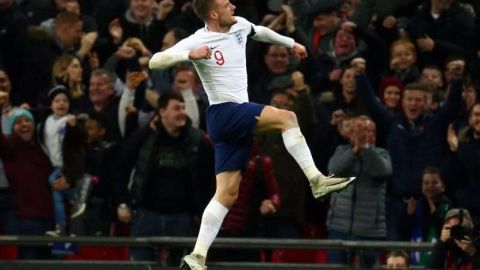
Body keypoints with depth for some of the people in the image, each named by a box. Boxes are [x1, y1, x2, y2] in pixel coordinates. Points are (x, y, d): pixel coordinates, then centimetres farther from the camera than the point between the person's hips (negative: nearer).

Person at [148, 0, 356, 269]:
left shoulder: (239, 26, 9)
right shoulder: (197, 42, -12)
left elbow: (261, 32, 33)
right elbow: (155, 62, -21)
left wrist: (291, 43, 38)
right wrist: (190, 55, -36)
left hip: (238, 118, 8)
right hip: (223, 113, -8)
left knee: (227, 194, 3)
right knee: (286, 117, -24)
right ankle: (316, 180, -24)